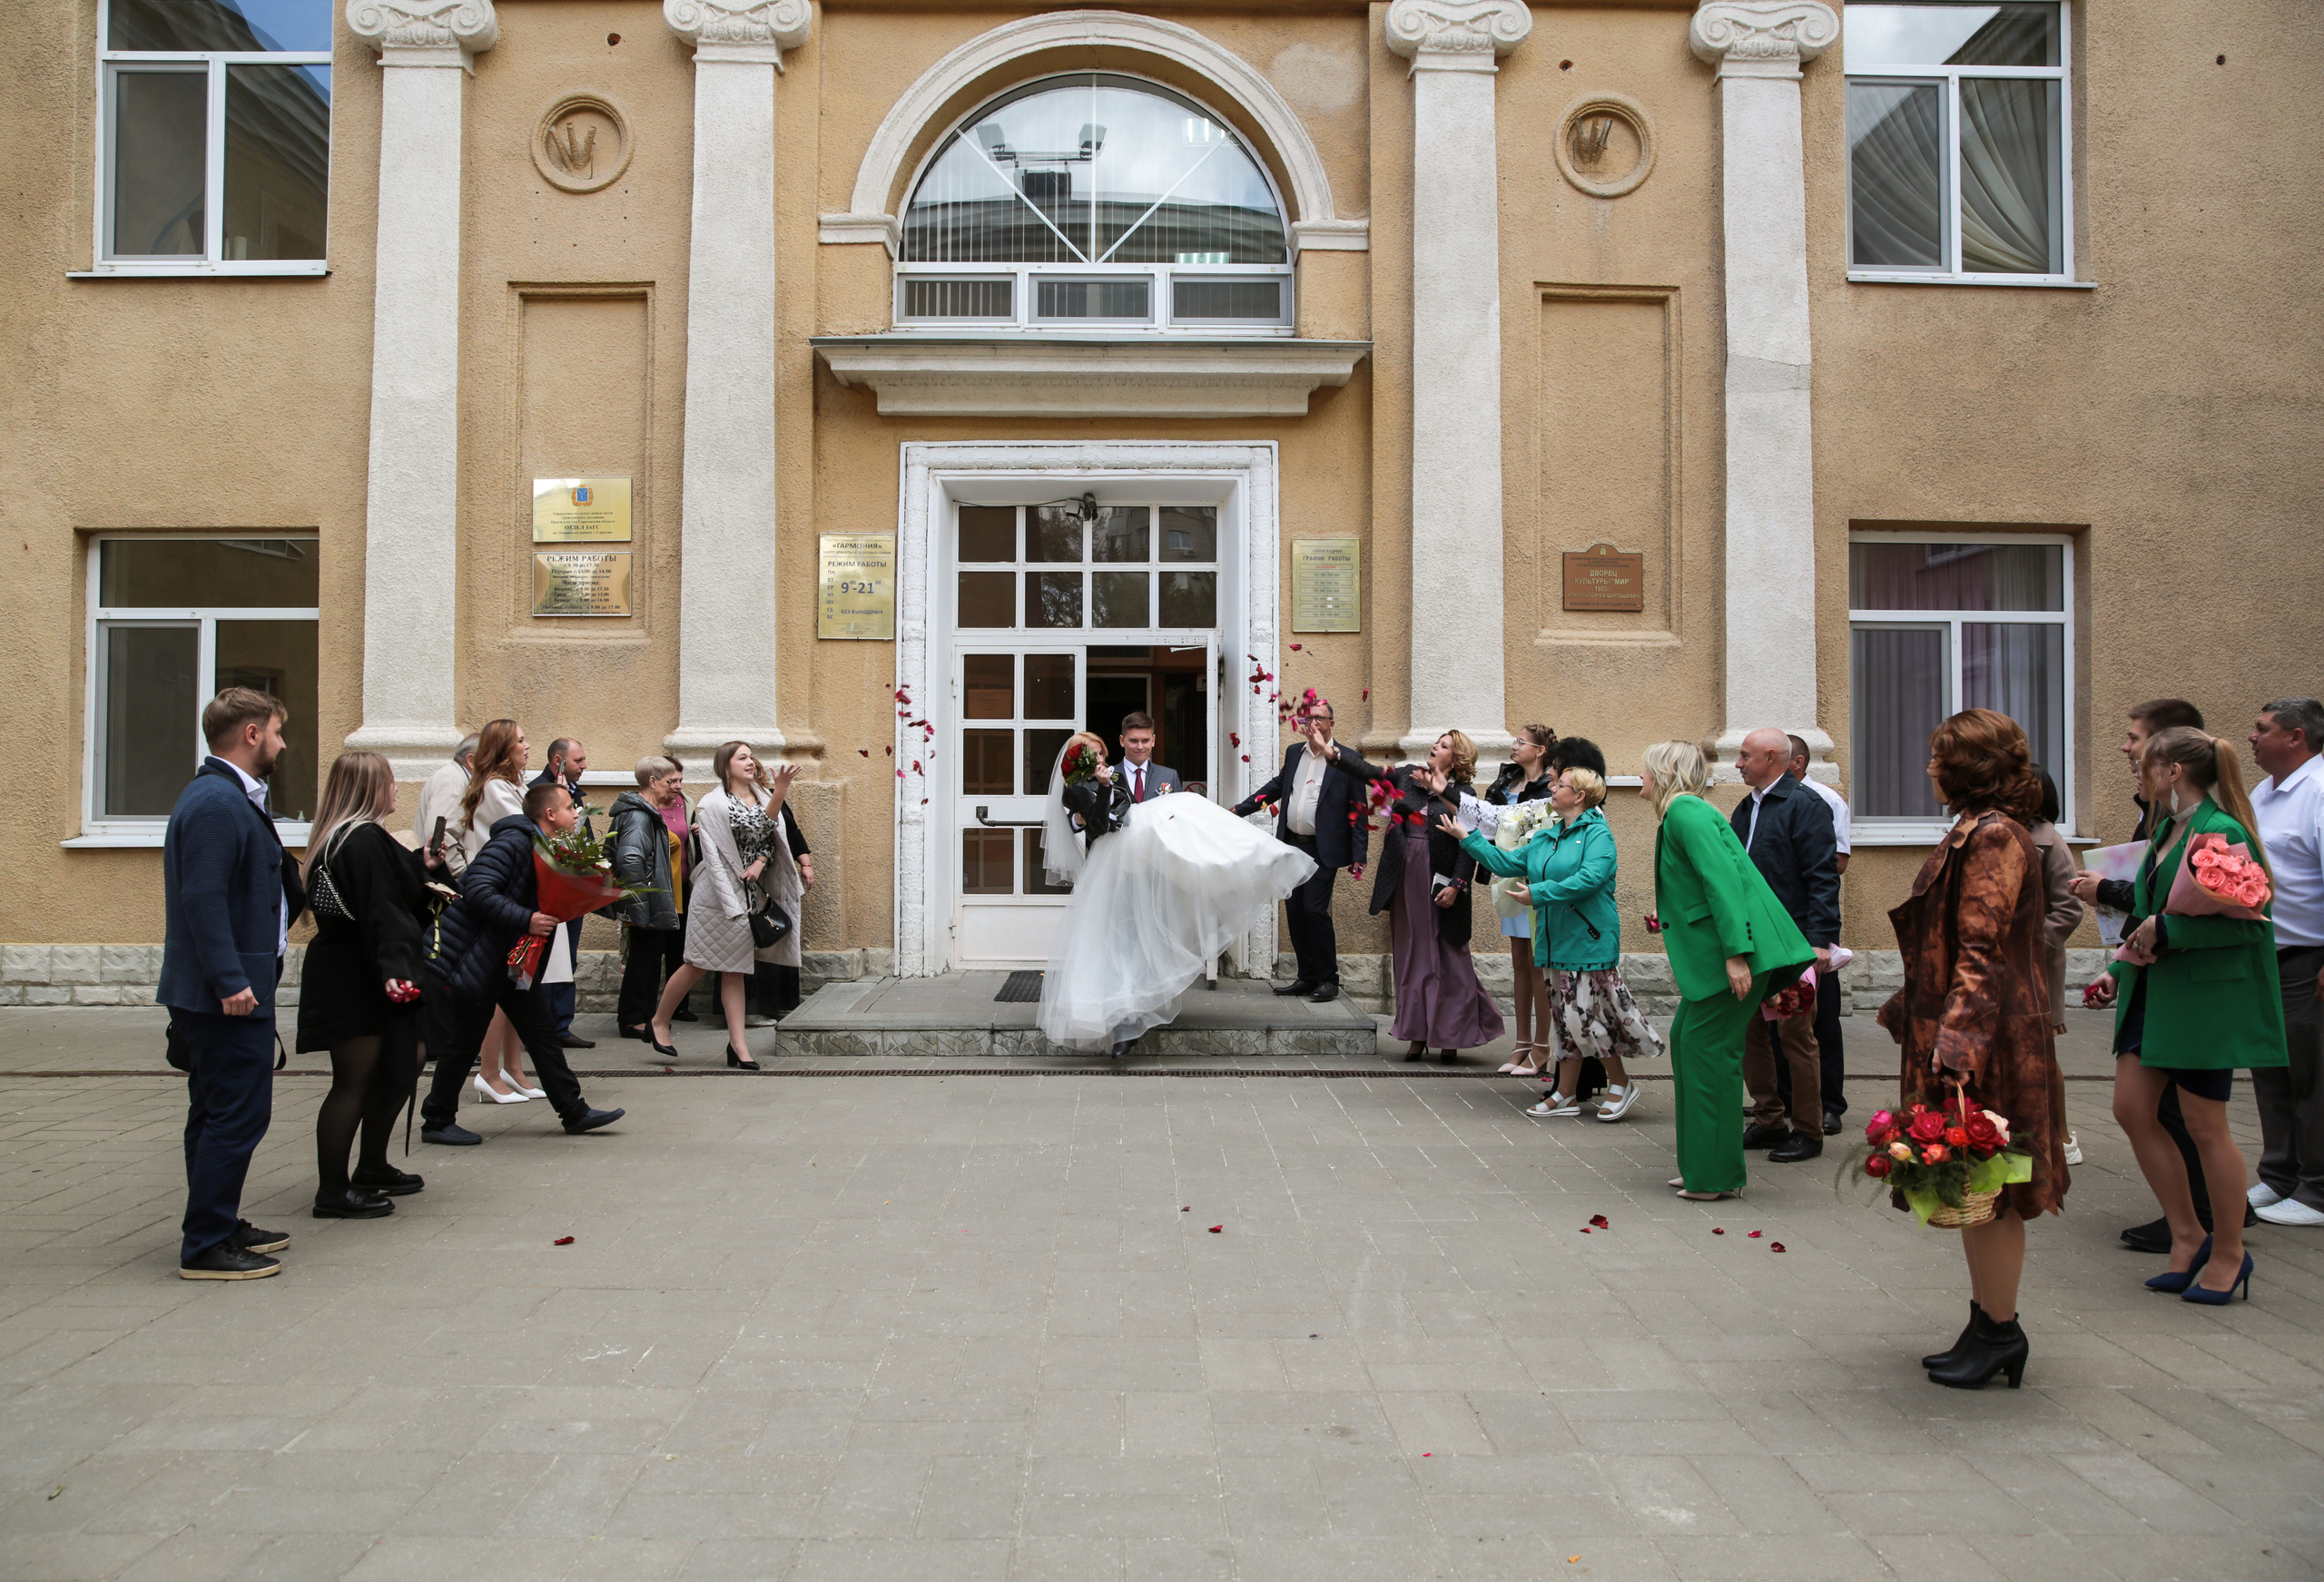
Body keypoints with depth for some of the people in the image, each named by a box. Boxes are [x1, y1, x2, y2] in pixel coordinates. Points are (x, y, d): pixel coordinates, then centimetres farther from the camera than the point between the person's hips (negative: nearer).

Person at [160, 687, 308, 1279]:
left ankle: (218, 1227, 29)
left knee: (216, 1113, 18)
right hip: (229, 991, -11)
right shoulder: (217, 803, -17)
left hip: (229, 988, 11)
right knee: (237, 1115, -5)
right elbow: (203, 896, -24)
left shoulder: (227, 797, 16)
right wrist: (231, 980, -26)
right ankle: (205, 1246, 2)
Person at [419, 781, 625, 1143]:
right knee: (463, 1042, 1)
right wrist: (526, 920, -34)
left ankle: (574, 1112, 11)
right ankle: (436, 1121, 18)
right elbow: (477, 890, -29)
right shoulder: (513, 842, -19)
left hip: (511, 959, 9)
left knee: (542, 1032, 7)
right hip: (470, 958, -9)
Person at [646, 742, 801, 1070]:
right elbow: (713, 856, -12)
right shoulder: (713, 805, -7)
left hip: (753, 894, 5)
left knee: (735, 969, 7)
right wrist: (731, 904, -17)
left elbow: (773, 839, 7)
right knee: (699, 965, 1)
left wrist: (760, 862, -14)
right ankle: (659, 1022, 22)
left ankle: (738, 1046, 5)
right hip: (719, 895, -5)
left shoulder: (763, 797, 9)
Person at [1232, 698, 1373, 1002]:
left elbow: (1358, 811, -6)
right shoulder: (1293, 752, 11)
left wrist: (1359, 855, -10)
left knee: (1315, 910, -12)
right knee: (1295, 912, 7)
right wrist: (1240, 808, 21)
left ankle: (1328, 980, 1)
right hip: (1292, 846, 6)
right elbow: (1277, 785, 25)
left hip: (1323, 850, -6)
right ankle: (1307, 978, 18)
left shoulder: (1346, 760, -5)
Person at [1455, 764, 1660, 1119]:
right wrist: (1468, 838, 11)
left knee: (1588, 1015, -6)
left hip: (1589, 940, -8)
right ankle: (1566, 1095, 16)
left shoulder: (1597, 834, -9)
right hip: (1559, 940, 8)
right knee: (1567, 1016, 11)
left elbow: (1590, 878, -24)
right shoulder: (1546, 838, 15)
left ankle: (1621, 1083, 14)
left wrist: (1538, 893, -21)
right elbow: (1507, 863, 16)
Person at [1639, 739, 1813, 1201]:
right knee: (1687, 1040, 13)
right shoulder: (1682, 813, 18)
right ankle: (1700, 1164, 21)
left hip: (1732, 950, -10)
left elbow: (1723, 879, -22)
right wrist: (1669, 919, 29)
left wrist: (1735, 953, -26)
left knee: (1707, 1048, -5)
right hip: (1710, 954, 10)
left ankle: (1717, 1175, 3)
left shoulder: (1685, 811, -12)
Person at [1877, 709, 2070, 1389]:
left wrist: (1955, 1045, -25)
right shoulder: (1979, 832, 14)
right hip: (1973, 1031, 10)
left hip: (1989, 1036, -10)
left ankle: (2000, 1332, 10)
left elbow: (1981, 952, -22)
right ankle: (1987, 1325, 23)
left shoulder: (1994, 837, -16)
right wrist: (1915, 1014, 24)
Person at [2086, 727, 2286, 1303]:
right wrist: (2119, 970, 12)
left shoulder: (2221, 832, -15)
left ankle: (2229, 1253, 20)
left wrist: (2167, 929, -21)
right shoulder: (2165, 830, 12)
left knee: (2204, 1126, 2)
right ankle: (2188, 1236, 20)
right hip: (2153, 990, 9)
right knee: (2132, 1109, 6)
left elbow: (2247, 922, -20)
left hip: (2206, 995, -9)